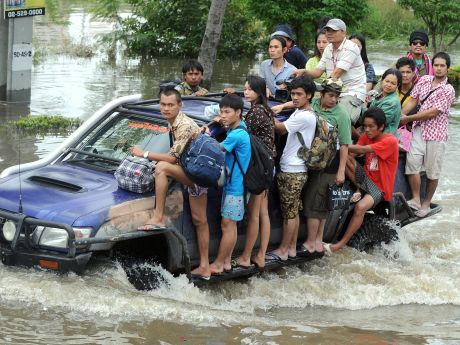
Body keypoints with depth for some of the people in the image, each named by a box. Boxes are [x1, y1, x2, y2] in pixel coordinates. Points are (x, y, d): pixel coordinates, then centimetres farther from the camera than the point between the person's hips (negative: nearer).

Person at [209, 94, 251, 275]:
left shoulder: (236, 135, -20)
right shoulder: (239, 130, 10)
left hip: (236, 187, -10)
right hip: (231, 184, 10)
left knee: (227, 225, -4)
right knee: (230, 225, 12)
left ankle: (219, 264, 0)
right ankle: (226, 261, 18)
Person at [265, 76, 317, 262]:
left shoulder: (305, 116, -17)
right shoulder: (299, 113, 13)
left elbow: (280, 128, -12)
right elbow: (283, 131, 12)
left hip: (293, 172, -9)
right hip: (291, 169, 9)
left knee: (289, 212, -2)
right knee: (293, 211, 13)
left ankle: (283, 250, 3)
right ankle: (292, 248, 20)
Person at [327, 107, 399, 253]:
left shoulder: (390, 141, -19)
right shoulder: (367, 136, 4)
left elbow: (361, 150, -26)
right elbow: (352, 153, -8)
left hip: (380, 187, -6)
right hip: (366, 177, 6)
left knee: (360, 207, -34)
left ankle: (341, 244, -23)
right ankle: (359, 190, -5)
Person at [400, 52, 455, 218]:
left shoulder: (448, 90, -11)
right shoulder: (424, 80, 7)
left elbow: (432, 113, -15)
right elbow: (413, 100, 8)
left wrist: (408, 118, -11)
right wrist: (401, 114, -9)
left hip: (436, 133, -4)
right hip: (419, 129, 4)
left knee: (433, 170, 4)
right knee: (412, 162, -9)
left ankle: (426, 203, 18)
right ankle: (415, 200, -1)